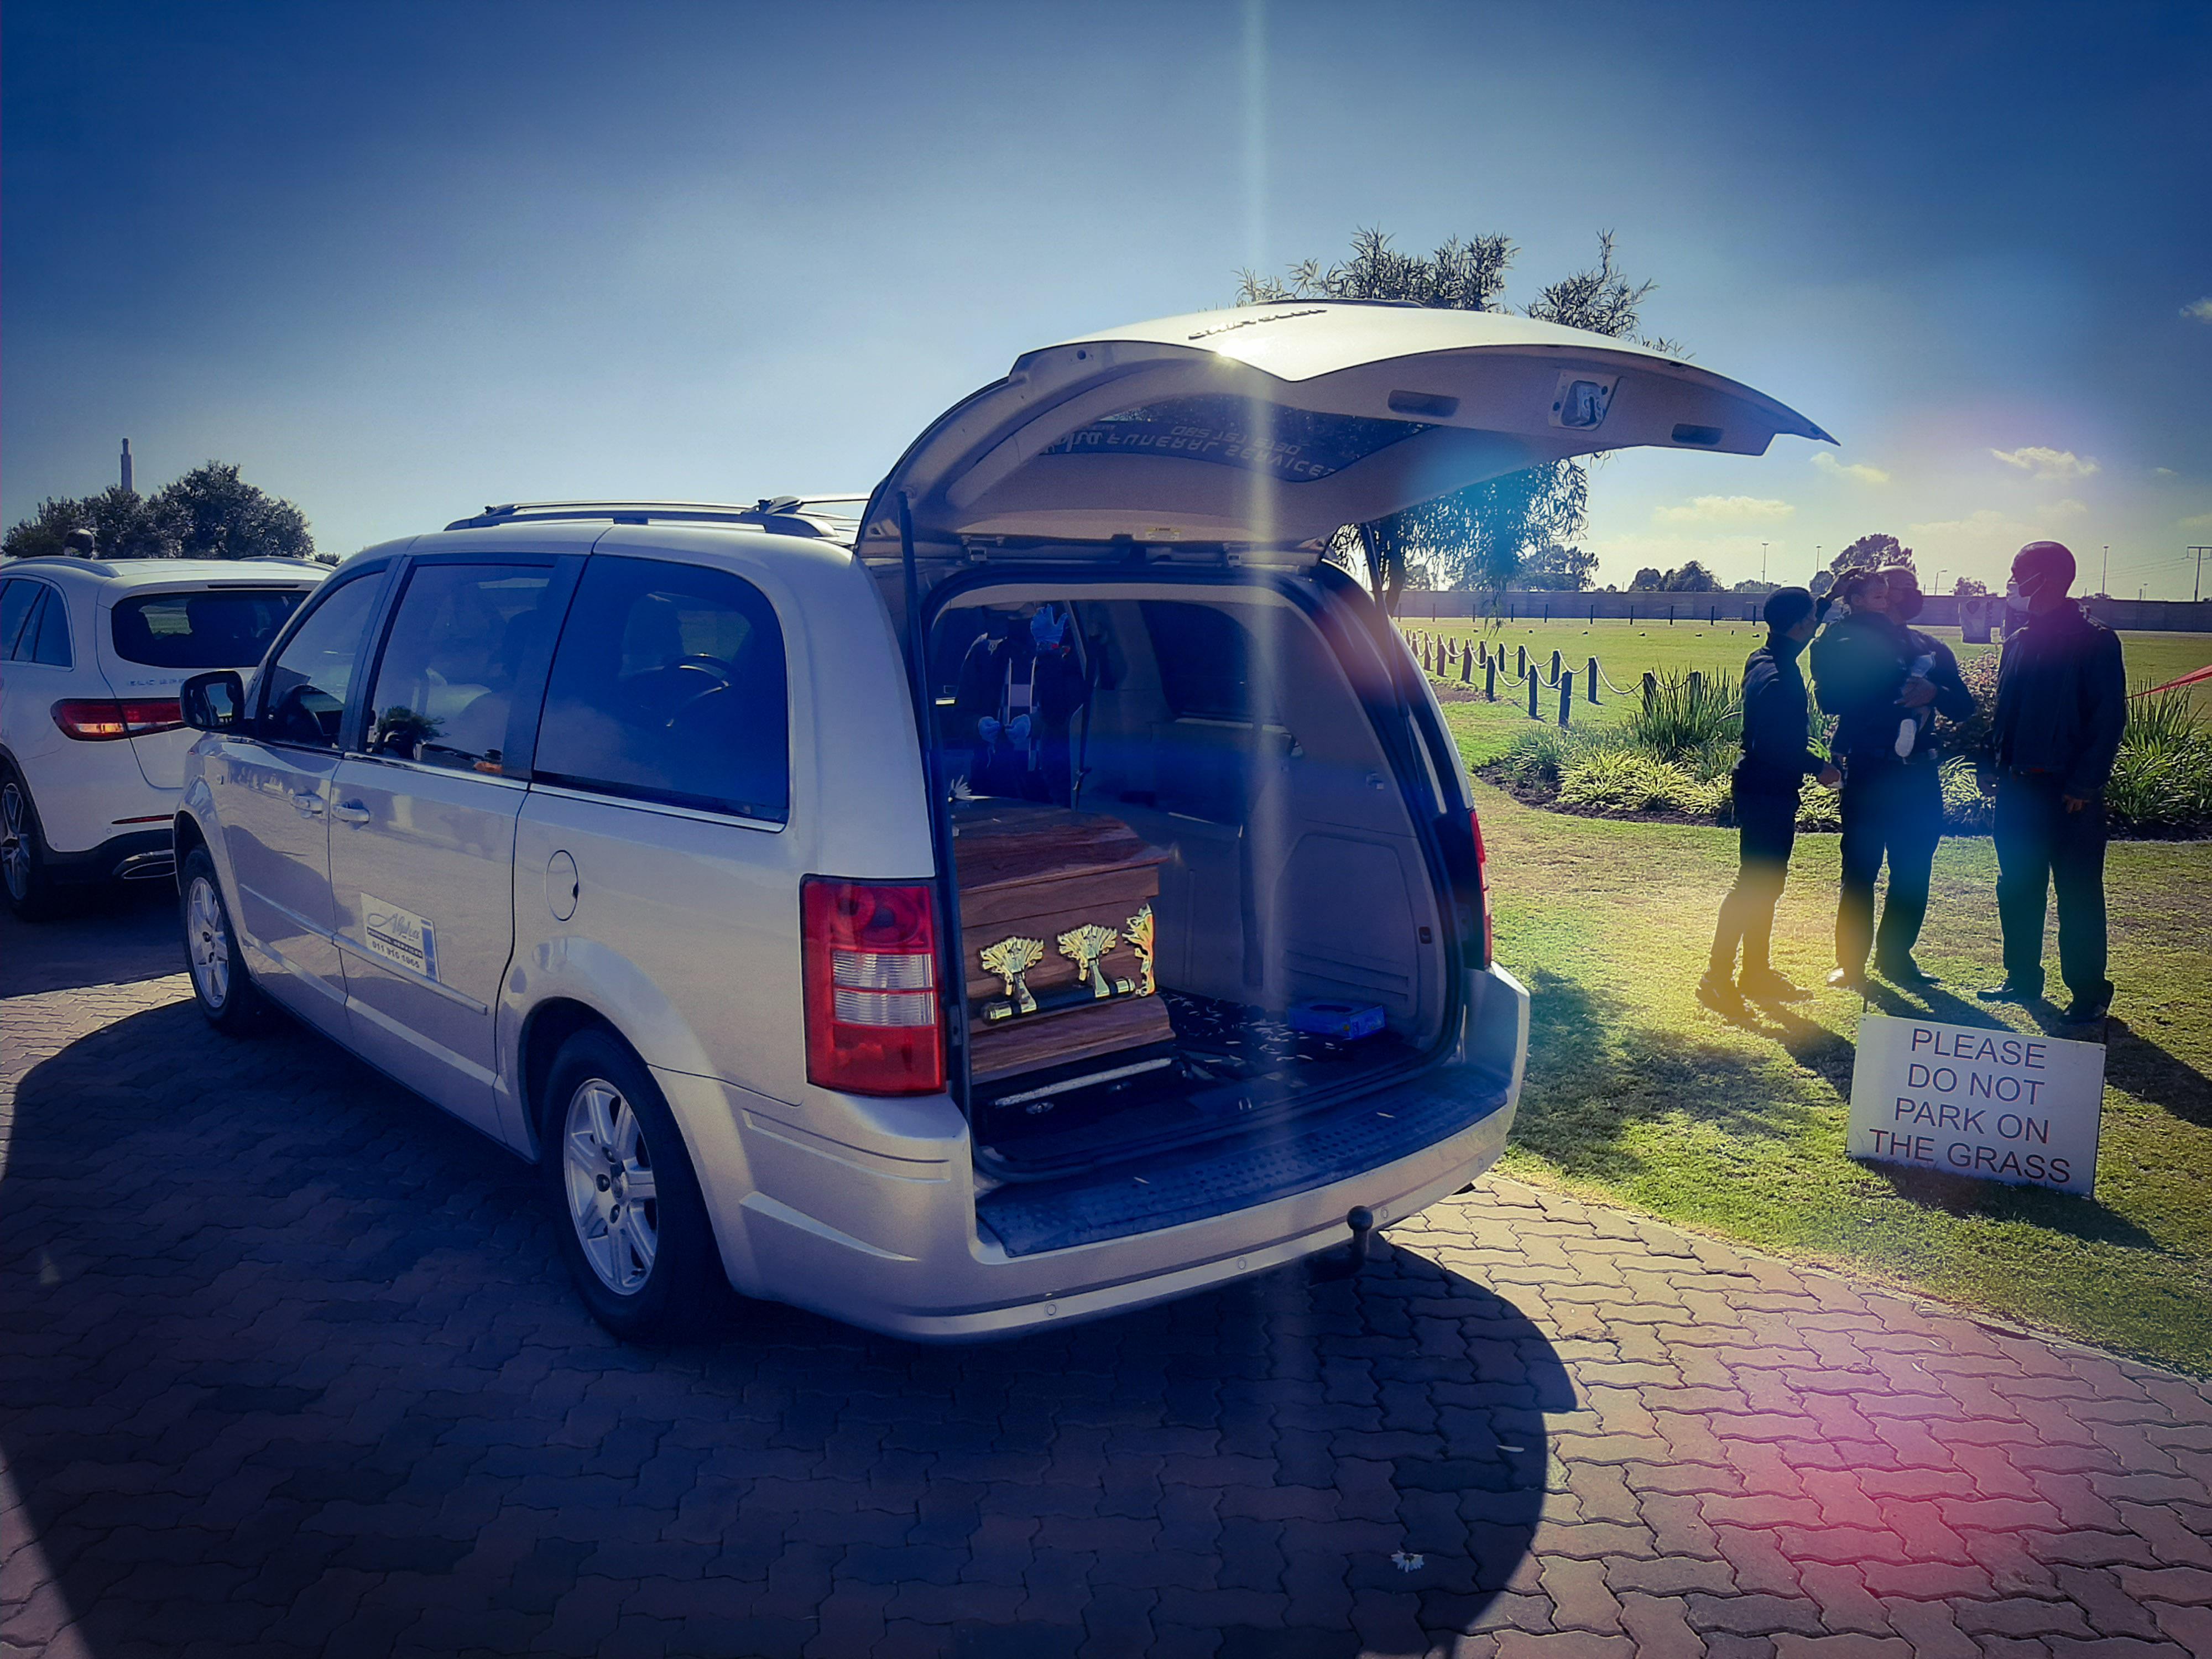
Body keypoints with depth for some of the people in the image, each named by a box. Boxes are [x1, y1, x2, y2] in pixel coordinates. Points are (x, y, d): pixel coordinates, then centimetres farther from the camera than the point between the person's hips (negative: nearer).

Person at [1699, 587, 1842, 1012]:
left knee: (1767, 882, 16)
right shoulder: (1778, 677, -22)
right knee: (1754, 883, -6)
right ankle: (1718, 976, -1)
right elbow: (1777, 746, -26)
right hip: (1768, 793, -10)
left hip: (1766, 789, 10)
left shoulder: (1764, 660, 8)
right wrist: (1818, 767, -12)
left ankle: (1756, 972, 24)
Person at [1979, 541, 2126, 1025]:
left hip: (2068, 793, -6)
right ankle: (2023, 980, 25)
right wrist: (1997, 765, 5)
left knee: (2078, 895, 0)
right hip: (2018, 788, 6)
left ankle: (2090, 994, 9)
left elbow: (2110, 718, -11)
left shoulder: (2095, 641, -7)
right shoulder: (2019, 642, 11)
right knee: (2017, 889, 12)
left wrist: (2084, 785, -16)